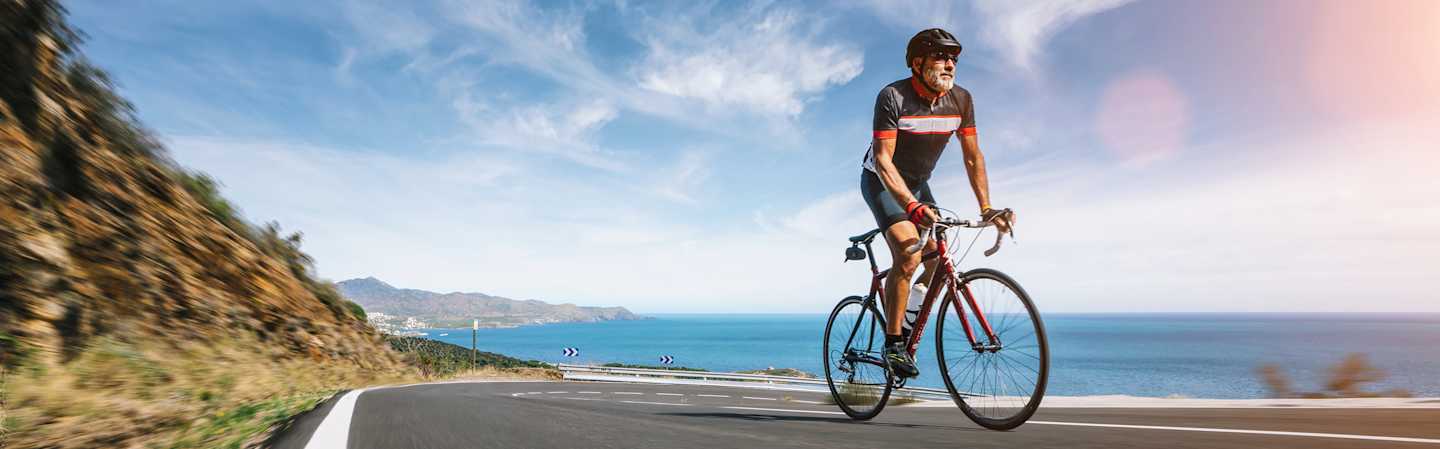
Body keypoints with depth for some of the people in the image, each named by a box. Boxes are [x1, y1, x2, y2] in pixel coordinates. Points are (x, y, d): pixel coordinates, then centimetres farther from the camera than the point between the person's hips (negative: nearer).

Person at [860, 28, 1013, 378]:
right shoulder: (893, 97, -25)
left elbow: (972, 156, -4)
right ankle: (893, 343, -13)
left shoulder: (961, 99, -10)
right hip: (882, 182, -6)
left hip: (917, 184, 6)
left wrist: (986, 208, -11)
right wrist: (913, 206, -42)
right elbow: (883, 159, -30)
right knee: (909, 255, -24)